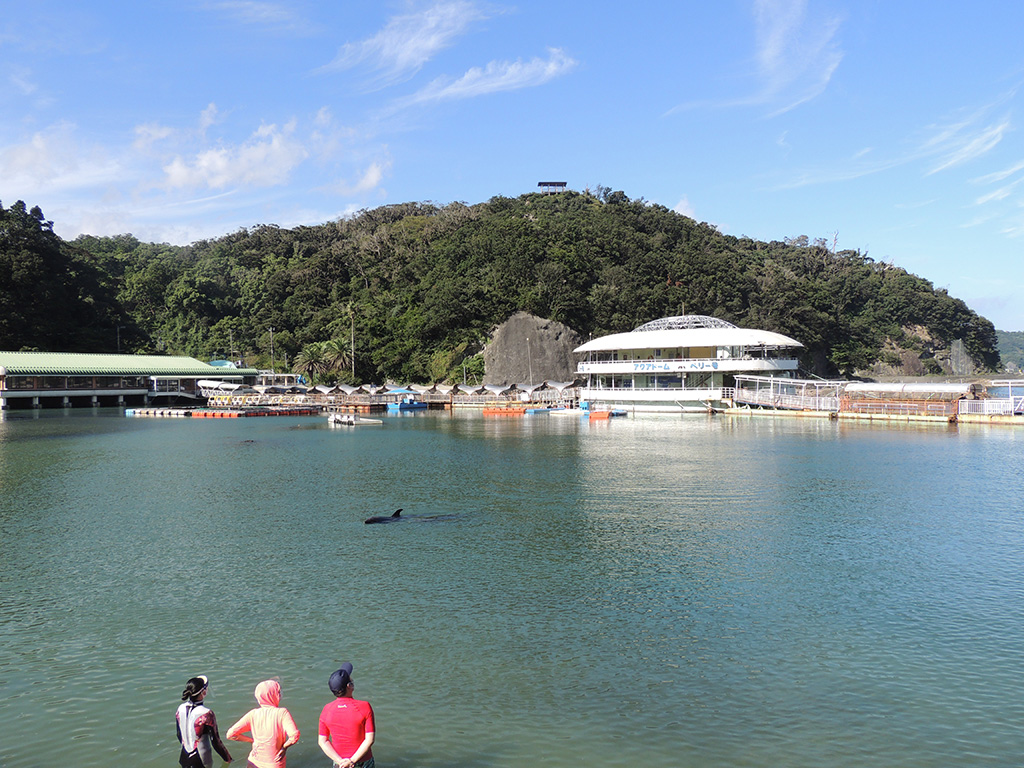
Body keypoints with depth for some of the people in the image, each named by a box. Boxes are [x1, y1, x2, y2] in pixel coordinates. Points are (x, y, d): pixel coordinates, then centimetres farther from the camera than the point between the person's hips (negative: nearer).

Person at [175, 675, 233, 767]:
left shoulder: (181, 709, -5)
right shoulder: (207, 714, -23)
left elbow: (179, 735, 10)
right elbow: (216, 741, -15)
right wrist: (227, 758, -1)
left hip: (184, 758, 6)